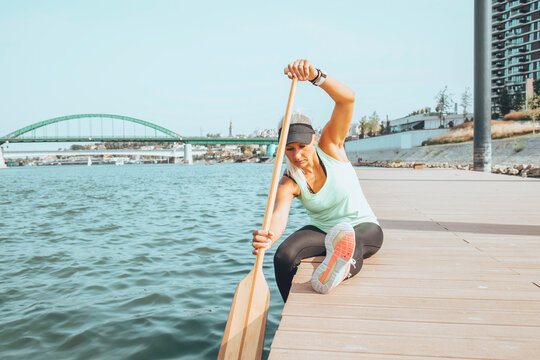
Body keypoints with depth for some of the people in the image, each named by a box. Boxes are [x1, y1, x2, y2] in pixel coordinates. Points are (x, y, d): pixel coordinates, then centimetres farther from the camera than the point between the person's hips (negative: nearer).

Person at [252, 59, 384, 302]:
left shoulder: (330, 146, -10)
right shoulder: (289, 183, -12)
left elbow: (346, 98, -24)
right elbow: (279, 215, -31)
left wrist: (315, 76, -43)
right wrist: (268, 236, -56)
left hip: (363, 226, -1)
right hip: (321, 231, 2)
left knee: (353, 243, -41)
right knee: (283, 256, -30)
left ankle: (342, 269, -73)